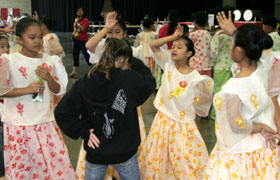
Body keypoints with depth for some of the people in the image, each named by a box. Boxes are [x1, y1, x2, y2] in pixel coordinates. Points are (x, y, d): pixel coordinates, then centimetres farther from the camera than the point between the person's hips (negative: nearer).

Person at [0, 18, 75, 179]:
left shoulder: (50, 61, 5)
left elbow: (59, 90, 6)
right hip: (19, 125, -3)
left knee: (58, 163, 4)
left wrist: (48, 78, -14)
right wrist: (27, 89, -19)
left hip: (45, 122, 3)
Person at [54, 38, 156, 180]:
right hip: (125, 151, -1)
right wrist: (134, 61, 10)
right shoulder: (130, 79, -17)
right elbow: (149, 81, 4)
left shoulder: (84, 84, -11)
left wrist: (84, 131, -3)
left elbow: (62, 112, -11)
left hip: (96, 153, 2)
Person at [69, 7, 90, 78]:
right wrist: (74, 32, 6)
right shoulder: (76, 19, 11)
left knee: (86, 54, -6)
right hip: (76, 39, 7)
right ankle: (74, 71, 16)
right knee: (75, 54, 9)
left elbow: (83, 29, -21)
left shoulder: (85, 20, -10)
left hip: (83, 40, -7)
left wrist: (78, 23, -22)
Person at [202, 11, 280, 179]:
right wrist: (234, 32, 18)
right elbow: (257, 45, 11)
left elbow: (236, 125, -27)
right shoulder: (263, 68, -11)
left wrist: (260, 127, -11)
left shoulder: (234, 87, -29)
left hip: (240, 152, -6)